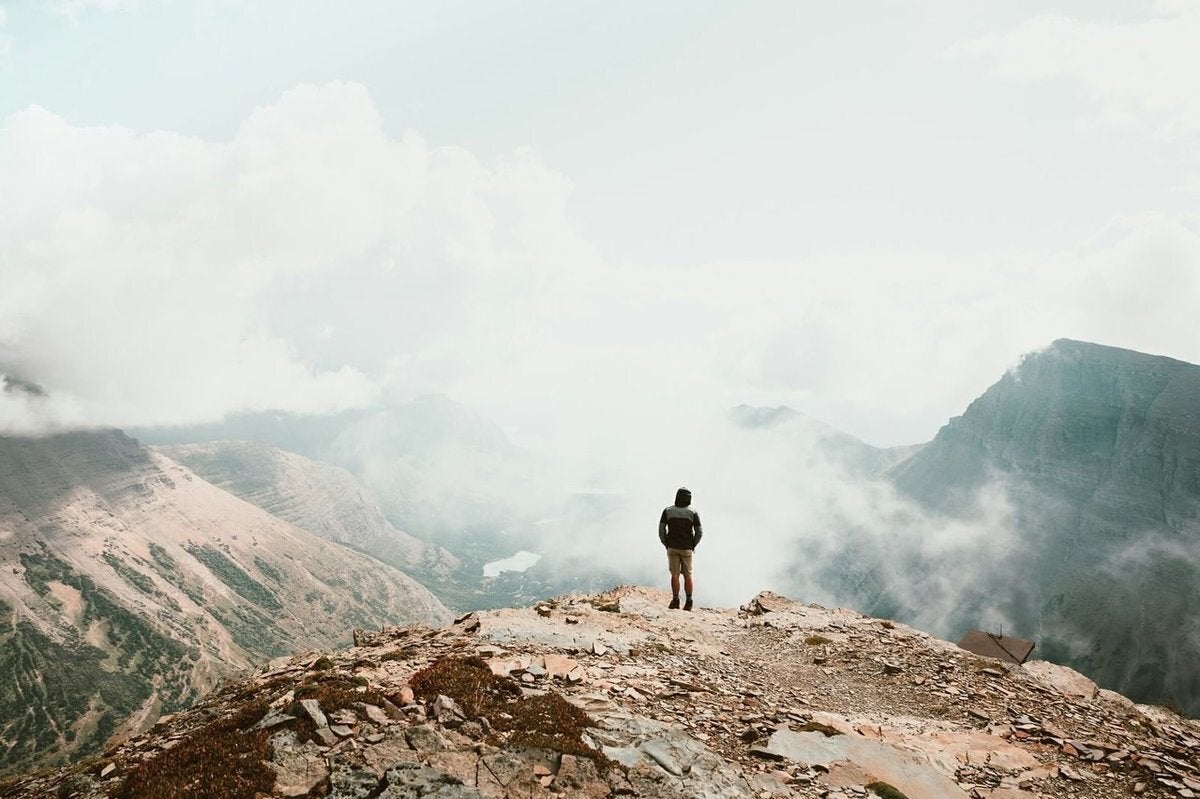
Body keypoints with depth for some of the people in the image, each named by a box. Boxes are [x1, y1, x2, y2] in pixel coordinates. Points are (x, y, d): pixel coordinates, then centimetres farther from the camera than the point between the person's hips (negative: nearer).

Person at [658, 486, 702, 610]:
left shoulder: (667, 511, -4)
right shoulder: (693, 513, -5)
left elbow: (661, 529, -4)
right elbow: (699, 532, -6)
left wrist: (666, 544, 6)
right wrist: (693, 545, 7)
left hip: (672, 548, 0)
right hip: (687, 549, 0)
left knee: (675, 575, 6)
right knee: (687, 575, 8)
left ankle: (675, 601, 4)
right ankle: (689, 602, 10)